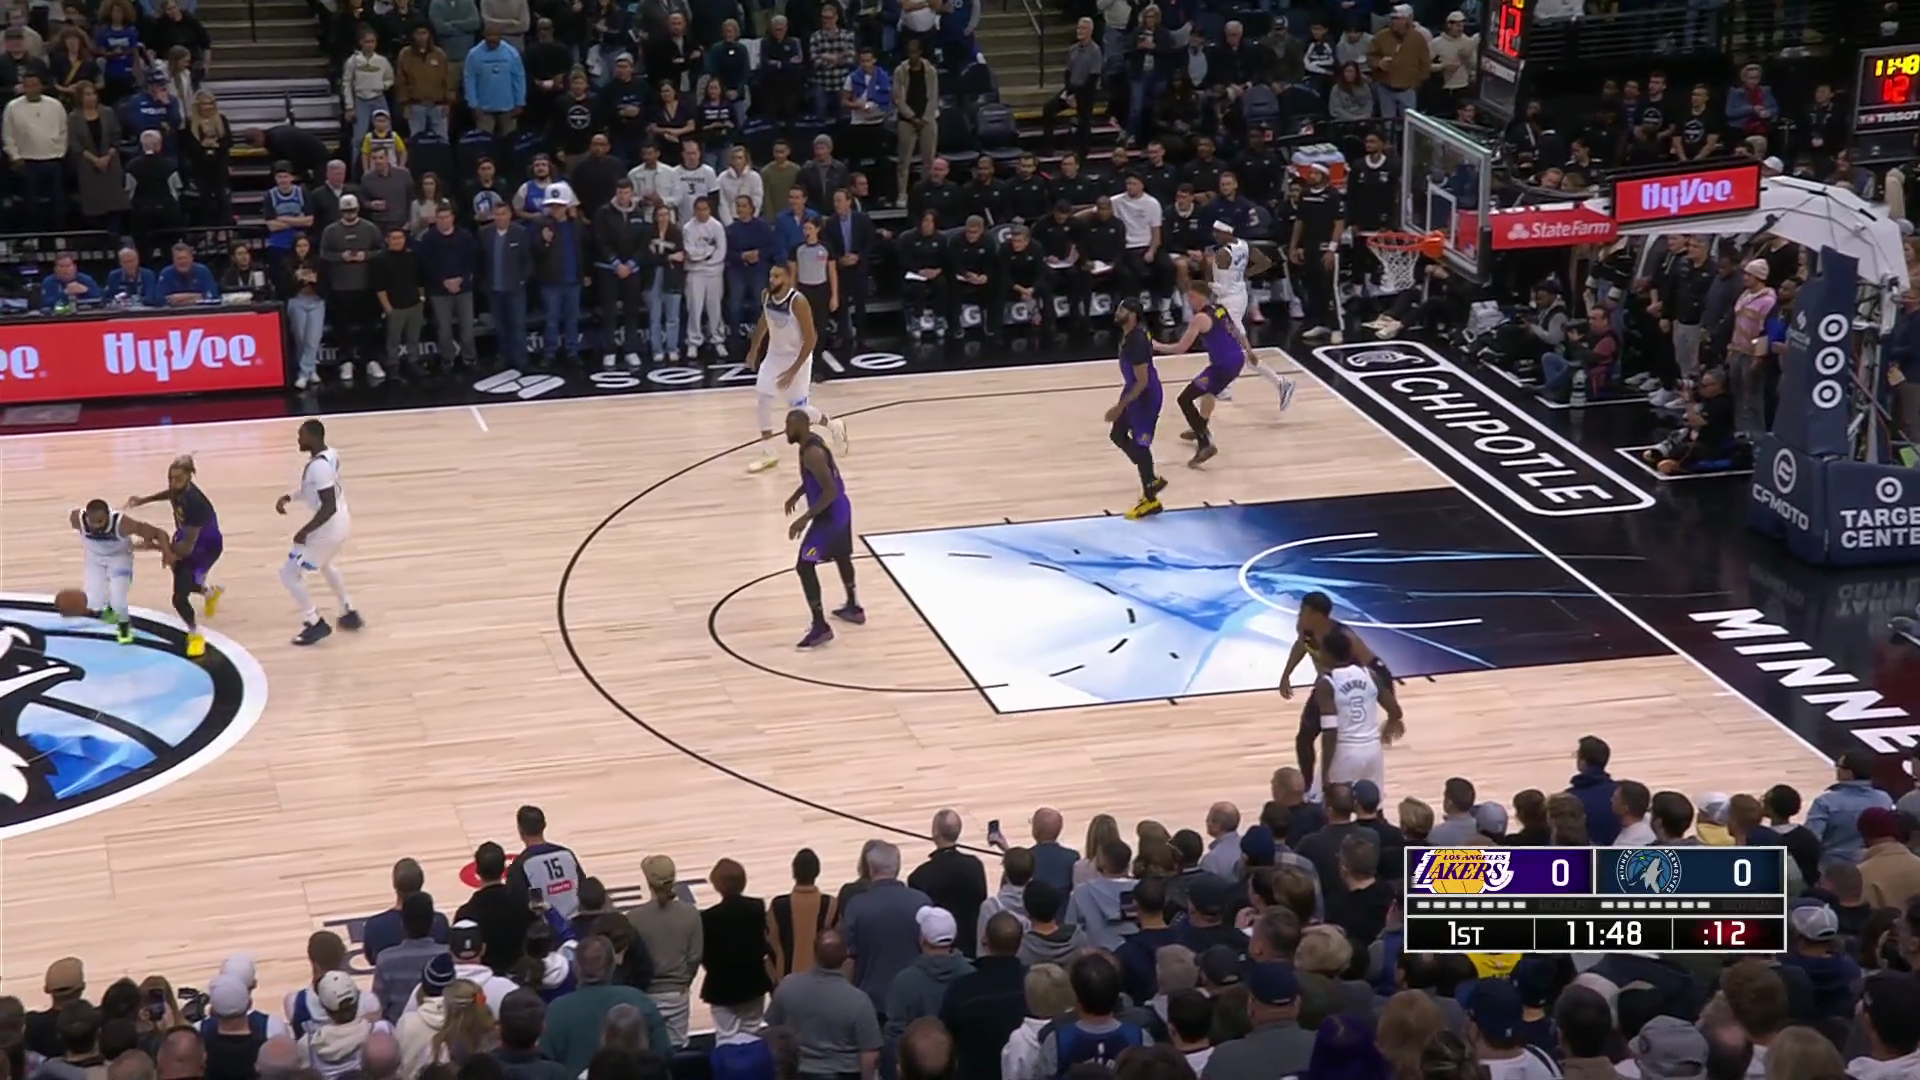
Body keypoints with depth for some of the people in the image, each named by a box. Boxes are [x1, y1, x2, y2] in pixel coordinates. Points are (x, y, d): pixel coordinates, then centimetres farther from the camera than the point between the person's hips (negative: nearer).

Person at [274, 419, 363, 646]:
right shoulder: (330, 455, 3)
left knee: (289, 573, 1)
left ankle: (315, 624, 8)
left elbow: (329, 507, -30)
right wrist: (289, 497, 11)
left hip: (329, 527, -10)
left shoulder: (318, 466, -27)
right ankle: (349, 613, 42)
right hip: (342, 521, 10)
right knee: (324, 564, 36)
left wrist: (304, 531, -23)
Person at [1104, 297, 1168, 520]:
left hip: (1145, 396, -10)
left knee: (1140, 445, 0)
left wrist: (1120, 406, -25)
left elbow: (1142, 382, -28)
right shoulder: (1130, 332, 0)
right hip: (1134, 389, 10)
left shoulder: (1137, 342, -30)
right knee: (1118, 435, 20)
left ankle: (1151, 501, 14)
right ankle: (1152, 480, 32)